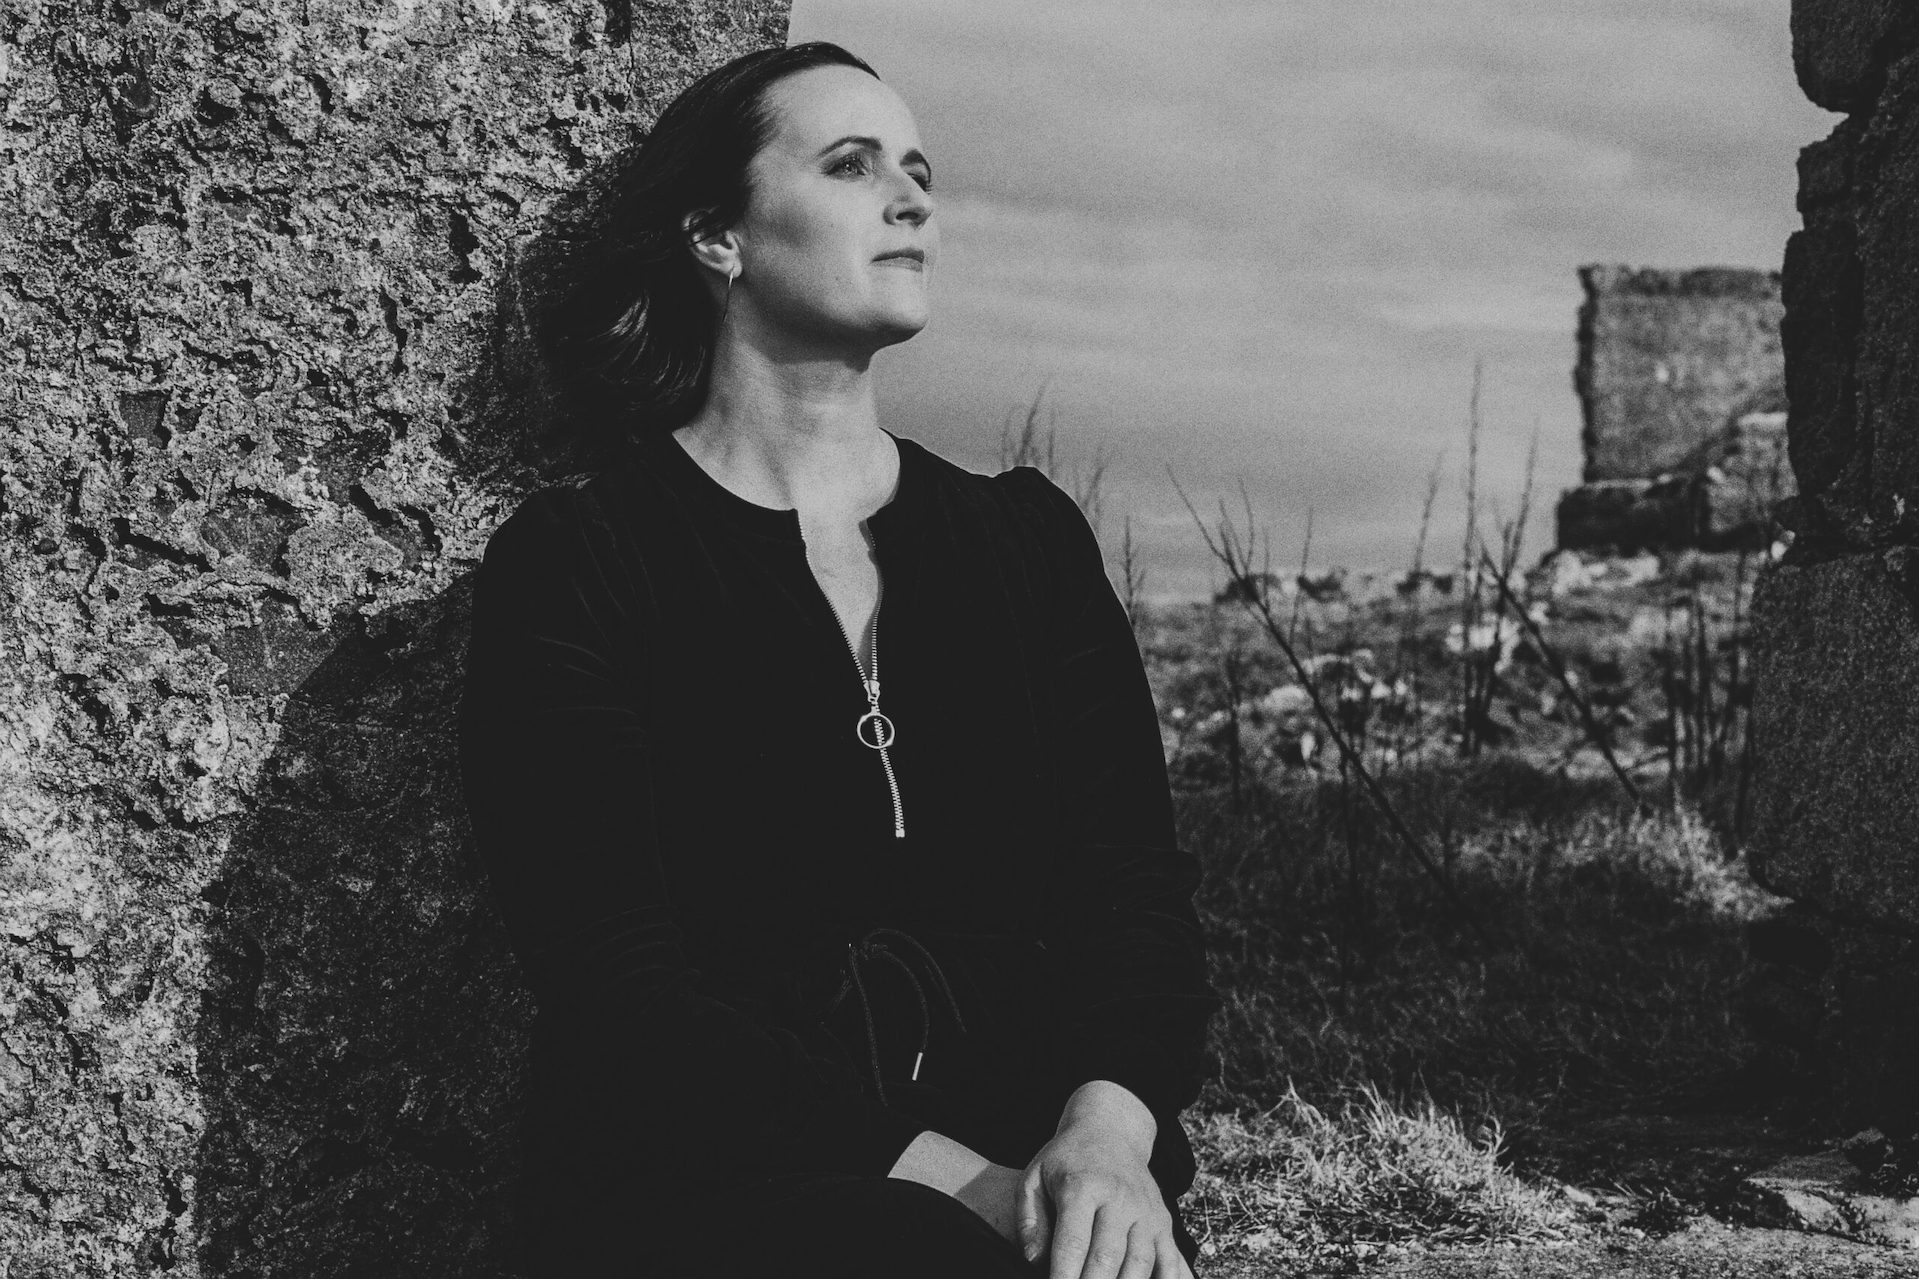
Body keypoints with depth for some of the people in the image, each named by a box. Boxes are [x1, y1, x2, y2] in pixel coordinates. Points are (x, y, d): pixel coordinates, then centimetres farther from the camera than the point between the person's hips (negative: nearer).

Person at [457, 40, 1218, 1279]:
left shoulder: (1031, 538, 13)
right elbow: (615, 981, -7)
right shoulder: (574, 562, 1)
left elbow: (1134, 883, 6)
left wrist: (1109, 1130, -15)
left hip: (1045, 1168, 4)